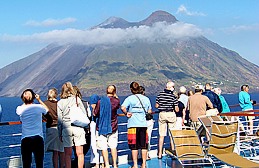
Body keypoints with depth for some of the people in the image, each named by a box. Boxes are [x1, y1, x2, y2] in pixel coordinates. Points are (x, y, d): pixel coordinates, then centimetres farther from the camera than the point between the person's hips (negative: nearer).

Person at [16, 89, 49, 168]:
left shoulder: (20, 109, -1)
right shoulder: (39, 107, -1)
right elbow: (47, 109, 21)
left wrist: (25, 102, 23)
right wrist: (39, 100, 25)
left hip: (25, 139, 0)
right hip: (38, 138, 0)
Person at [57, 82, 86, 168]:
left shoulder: (60, 103, 4)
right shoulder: (77, 99, 4)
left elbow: (59, 120, 4)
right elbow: (84, 114, 4)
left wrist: (60, 134, 9)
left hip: (66, 128, 0)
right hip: (78, 127, 0)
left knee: (68, 154, 6)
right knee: (80, 153, 5)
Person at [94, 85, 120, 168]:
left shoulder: (100, 101, -11)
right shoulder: (116, 101, -7)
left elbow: (95, 114, -4)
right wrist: (115, 96, 19)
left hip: (101, 127, -2)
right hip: (113, 127, 2)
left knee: (104, 147, 4)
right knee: (113, 146, 10)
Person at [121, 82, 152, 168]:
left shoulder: (130, 98, -4)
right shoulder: (146, 98, 8)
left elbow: (123, 108, -20)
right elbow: (149, 111, 14)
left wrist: (126, 113, -4)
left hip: (133, 124, -3)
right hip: (144, 124, 3)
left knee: (134, 146, 4)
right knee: (144, 145, 10)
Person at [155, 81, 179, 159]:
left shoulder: (160, 94, -1)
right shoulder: (173, 96, -8)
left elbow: (156, 106, 3)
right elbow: (176, 110, -7)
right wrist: (177, 108, 15)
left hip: (162, 114, 2)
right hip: (171, 114, -2)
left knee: (161, 135, 6)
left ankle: (160, 154, 9)